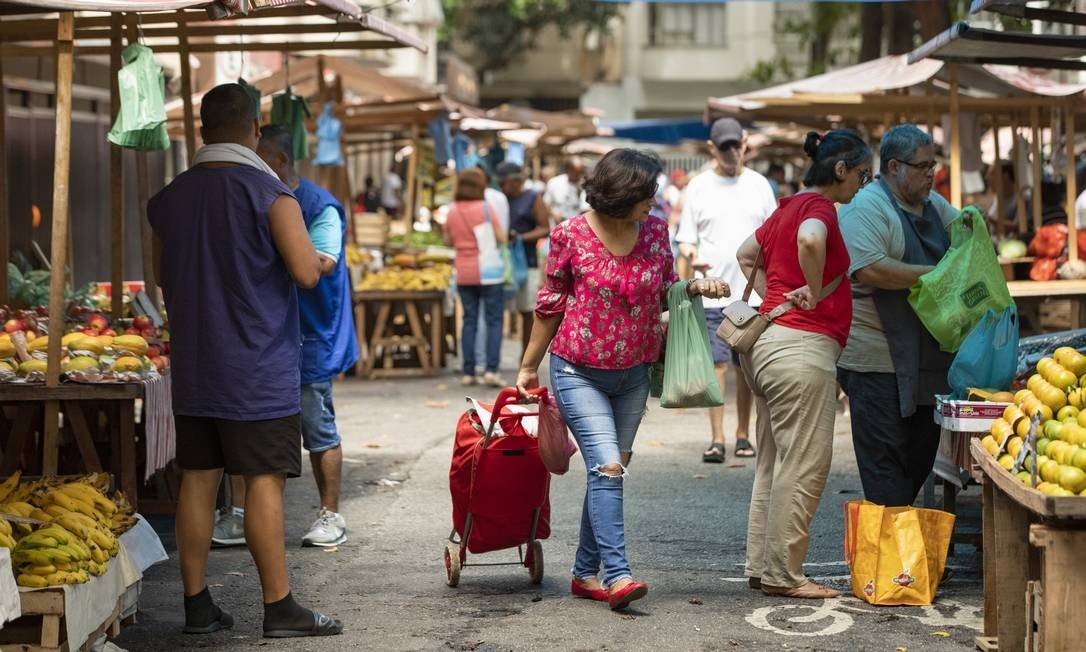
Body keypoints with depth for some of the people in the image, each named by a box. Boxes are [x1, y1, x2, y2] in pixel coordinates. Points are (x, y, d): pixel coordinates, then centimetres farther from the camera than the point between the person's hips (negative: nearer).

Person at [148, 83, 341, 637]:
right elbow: (306, 273, -16)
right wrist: (317, 255, 5)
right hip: (258, 366, -6)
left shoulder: (169, 199, 7)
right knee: (264, 481, -3)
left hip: (193, 364, 6)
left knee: (198, 480, 8)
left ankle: (197, 605, 12)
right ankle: (279, 607, 0)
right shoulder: (270, 194, -11)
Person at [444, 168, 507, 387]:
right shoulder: (485, 209, -10)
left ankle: (468, 373, 7)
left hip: (464, 274, 5)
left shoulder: (452, 211, 3)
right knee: (493, 320, -1)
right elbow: (502, 238, -7)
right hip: (488, 272, -4)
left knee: (469, 321, 9)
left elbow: (448, 241, 12)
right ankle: (491, 370, -11)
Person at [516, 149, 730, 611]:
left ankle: (586, 572, 22)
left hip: (632, 374, 5)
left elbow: (666, 292, 12)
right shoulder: (571, 235, -12)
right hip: (578, 372, -5)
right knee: (608, 467, -17)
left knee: (609, 472, 11)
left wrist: (697, 288, -9)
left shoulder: (655, 231, -1)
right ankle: (617, 574, -20)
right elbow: (551, 304, -1)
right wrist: (529, 366, 5)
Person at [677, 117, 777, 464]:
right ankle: (717, 439, -5)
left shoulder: (759, 185, 9)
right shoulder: (698, 187, 4)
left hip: (752, 290, 2)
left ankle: (743, 435, 16)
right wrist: (690, 258, -18)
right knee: (717, 363, -7)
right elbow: (686, 240, 3)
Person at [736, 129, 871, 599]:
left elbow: (747, 253, 28)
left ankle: (762, 567, 19)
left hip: (769, 339, 10)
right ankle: (783, 575, -1)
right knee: (804, 465, -5)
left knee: (774, 463, 15)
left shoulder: (789, 207, 17)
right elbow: (810, 240, -35)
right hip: (803, 345, -10)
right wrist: (815, 292, -20)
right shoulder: (820, 208, -11)